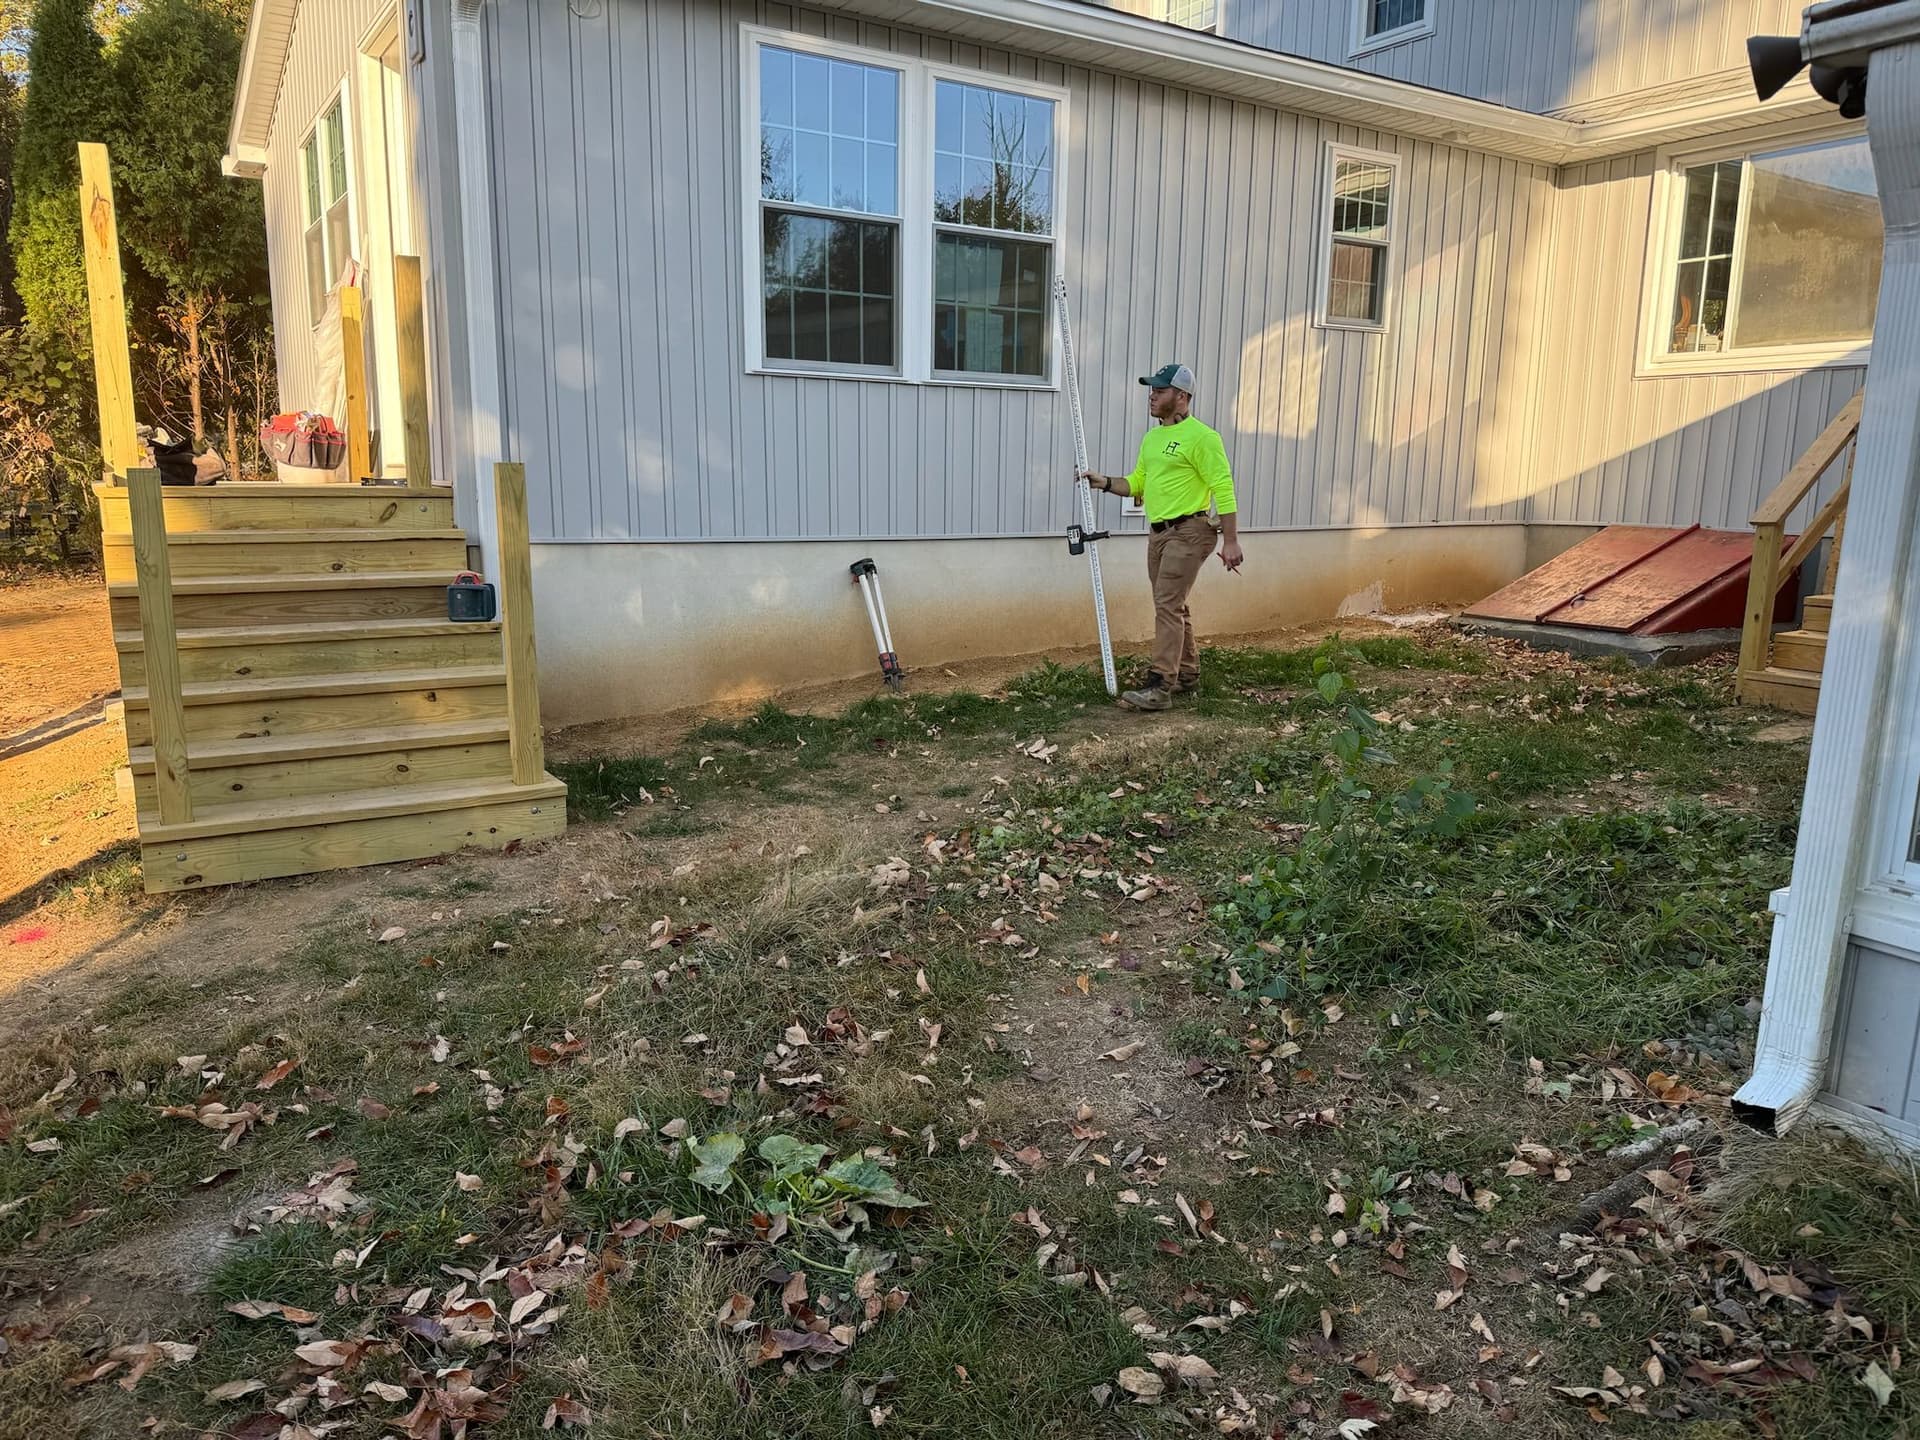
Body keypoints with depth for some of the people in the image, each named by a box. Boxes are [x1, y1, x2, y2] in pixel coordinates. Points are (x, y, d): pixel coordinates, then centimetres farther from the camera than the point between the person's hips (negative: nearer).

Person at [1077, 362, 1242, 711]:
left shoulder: (1201, 437, -12)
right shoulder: (1152, 438, 14)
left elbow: (1224, 490, -14)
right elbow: (1137, 484, 19)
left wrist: (1230, 541, -18)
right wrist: (1104, 482, 2)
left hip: (1188, 533, -9)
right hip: (1158, 533, 9)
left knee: (1167, 606, -14)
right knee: (1174, 606, 15)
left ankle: (1159, 687, -14)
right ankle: (1187, 675, 27)